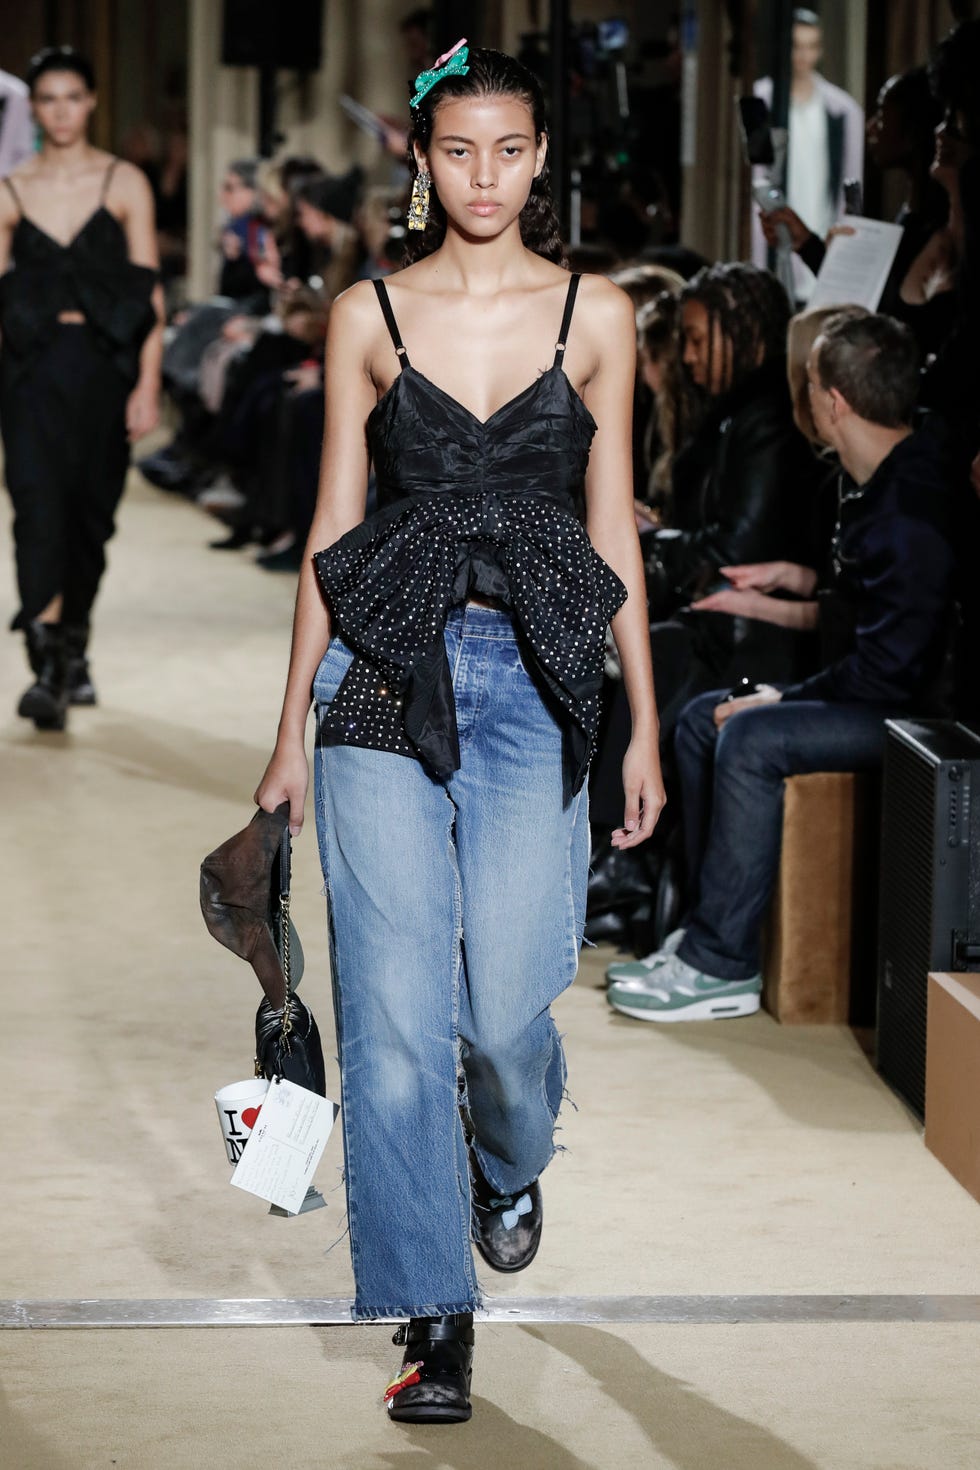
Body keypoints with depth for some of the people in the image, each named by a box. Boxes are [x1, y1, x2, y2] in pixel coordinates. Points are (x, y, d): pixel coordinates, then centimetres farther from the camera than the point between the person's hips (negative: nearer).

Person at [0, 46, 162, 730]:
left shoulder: (125, 184, 3)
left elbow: (150, 293, 0)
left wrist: (148, 385, -6)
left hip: (104, 367, 1)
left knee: (90, 514, 9)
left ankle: (74, 650, 29)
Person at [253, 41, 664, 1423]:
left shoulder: (596, 313, 5)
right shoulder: (369, 313, 5)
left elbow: (613, 528, 8)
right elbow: (333, 525, 8)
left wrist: (646, 723, 7)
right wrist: (292, 725, 7)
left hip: (534, 678, 0)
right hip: (386, 671, 0)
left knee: (506, 1006, -4)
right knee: (395, 1010, -5)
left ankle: (510, 1165, 32)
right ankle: (429, 1310, 5)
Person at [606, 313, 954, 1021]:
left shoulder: (911, 511, -23)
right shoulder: (881, 482, 10)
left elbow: (890, 667, -26)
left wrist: (781, 701, -16)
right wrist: (804, 579, 14)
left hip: (914, 709, -11)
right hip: (876, 692, 11)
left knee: (751, 738, -27)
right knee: (703, 718, 9)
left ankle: (723, 966, -21)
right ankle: (710, 930, 7)